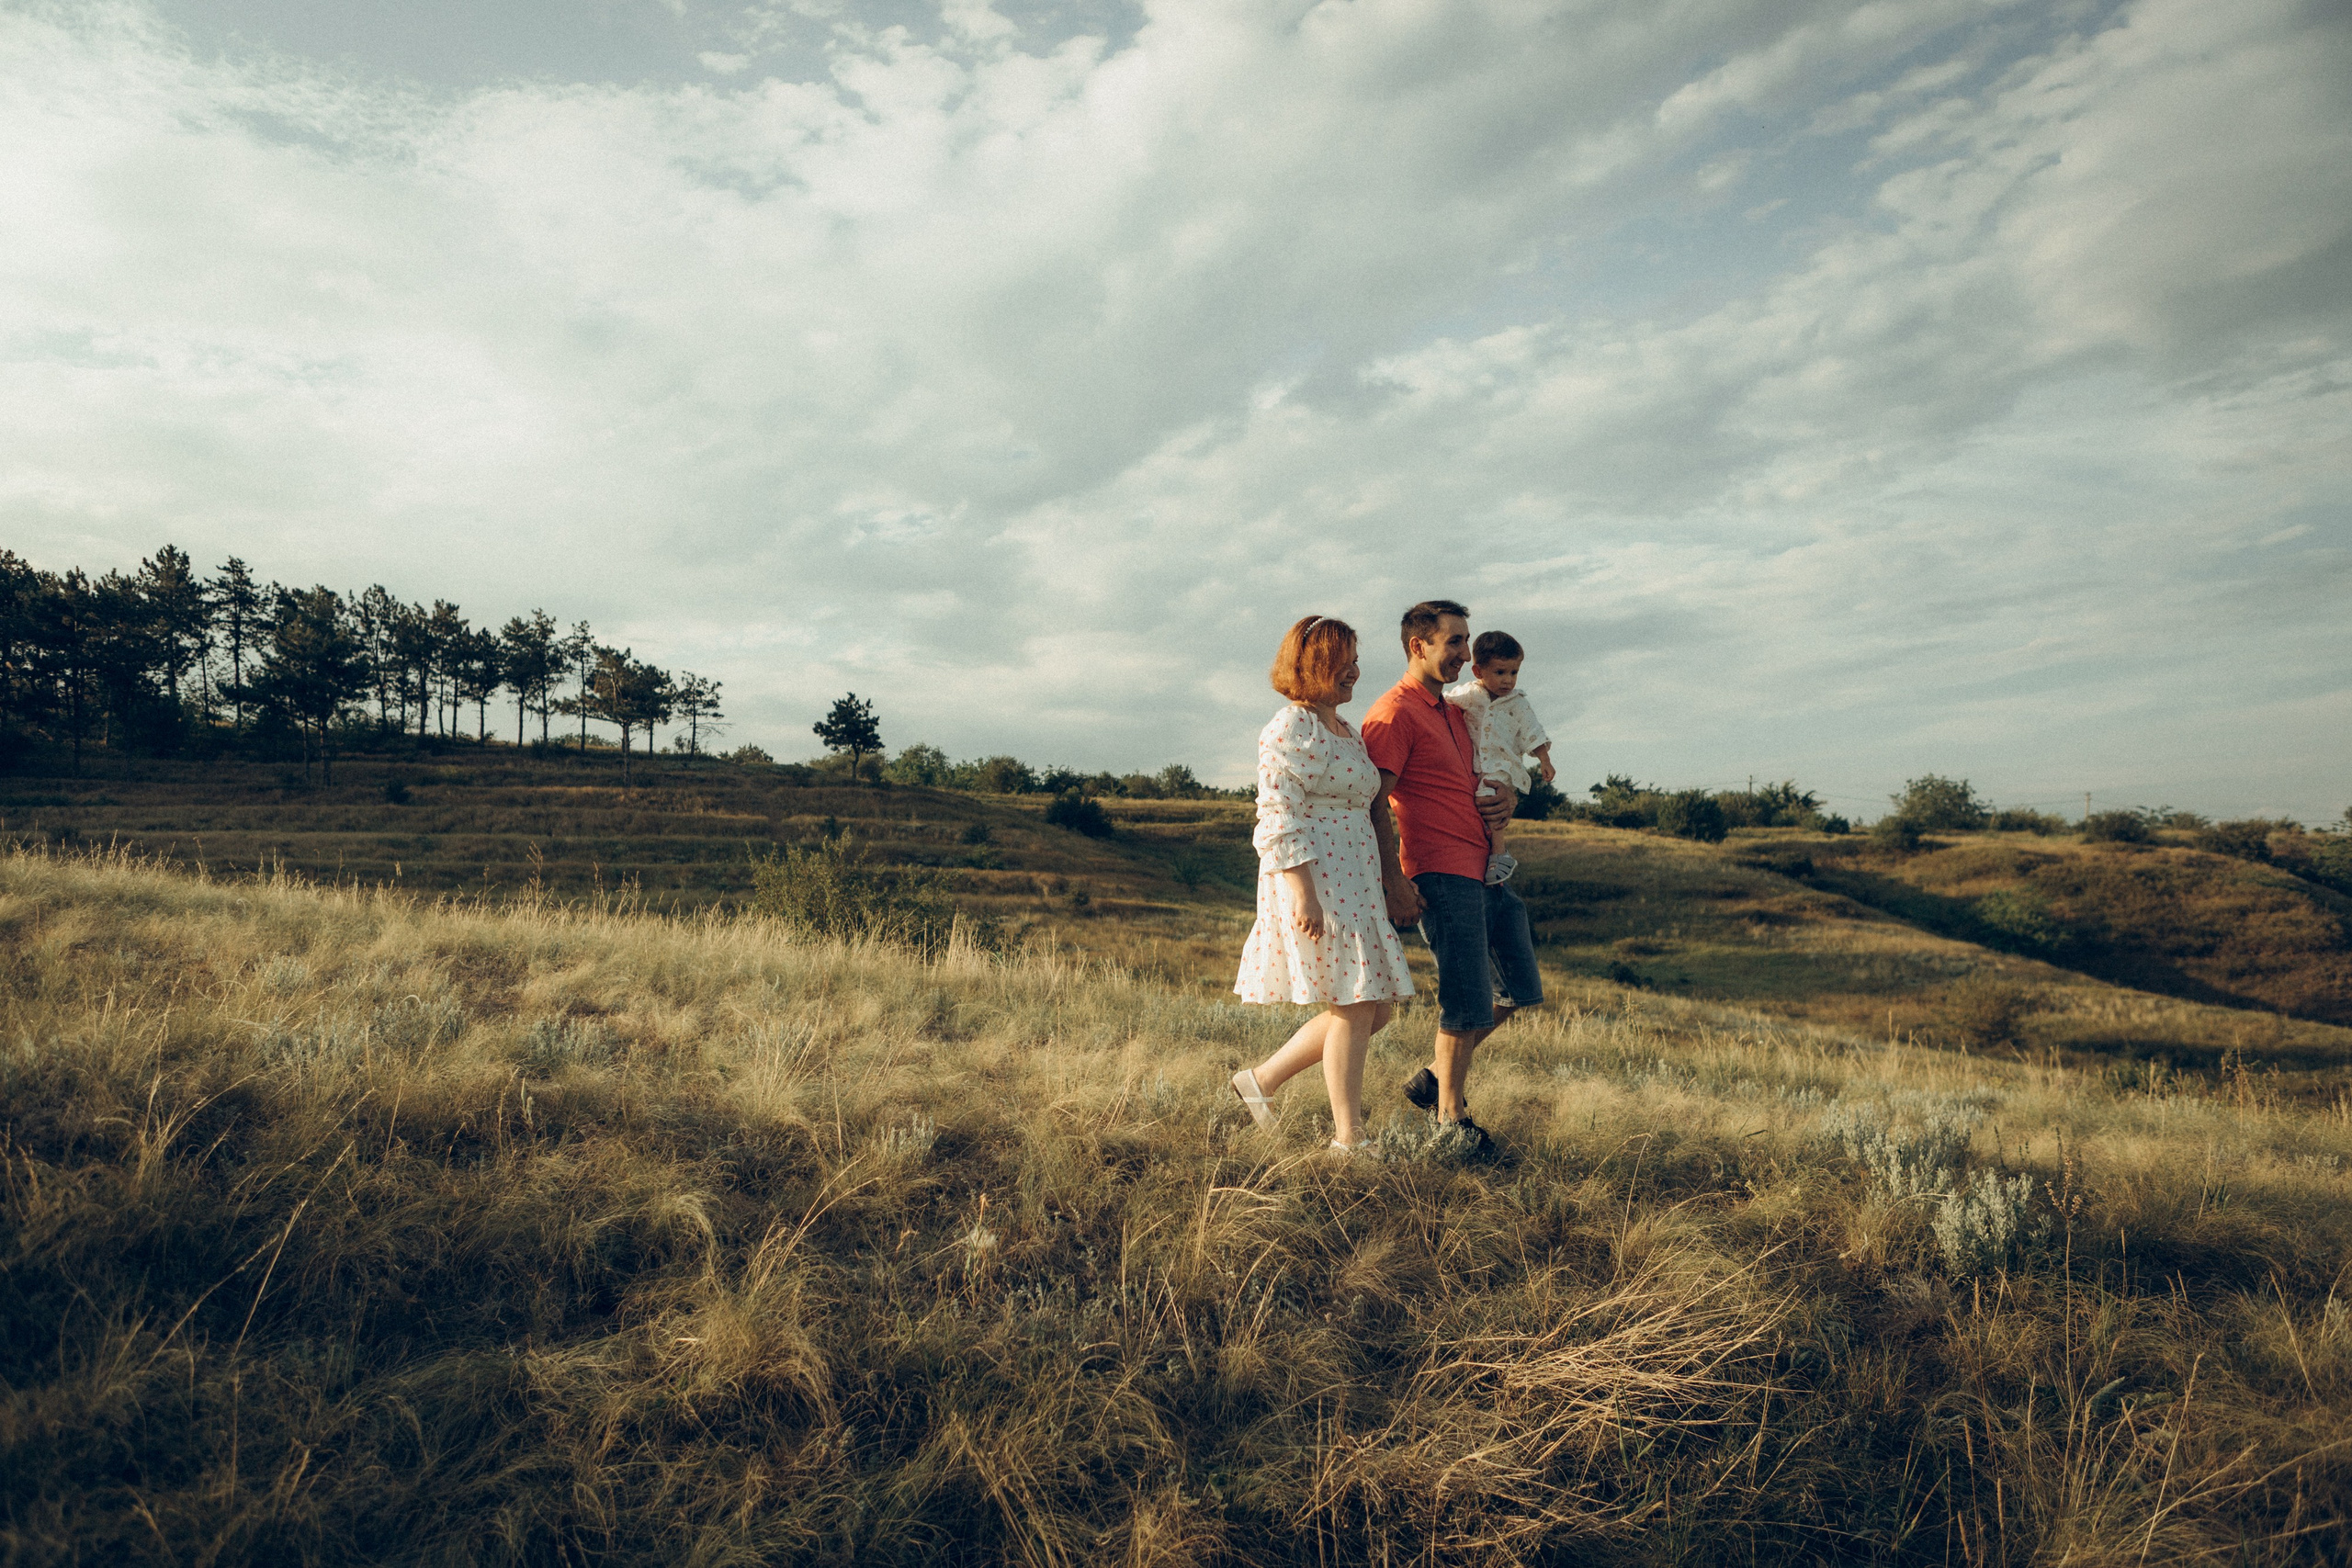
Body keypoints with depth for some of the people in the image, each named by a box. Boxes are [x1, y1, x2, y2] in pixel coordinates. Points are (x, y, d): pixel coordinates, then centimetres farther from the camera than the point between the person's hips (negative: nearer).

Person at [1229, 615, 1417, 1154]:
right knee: (1354, 1008, -6)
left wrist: (1388, 885, 22)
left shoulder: (1348, 733, 20)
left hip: (1355, 884, 10)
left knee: (1377, 1009, 9)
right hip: (1315, 881, -10)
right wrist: (1302, 892, -23)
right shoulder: (1290, 730, -9)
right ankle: (1348, 1140, 5)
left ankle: (1262, 1079, 19)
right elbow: (1279, 817, -16)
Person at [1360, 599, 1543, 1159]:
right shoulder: (1394, 713, -10)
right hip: (1443, 876, -9)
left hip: (1486, 871, 9)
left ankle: (1436, 1076, 27)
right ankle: (1451, 1117, 15)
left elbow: (1488, 775, 30)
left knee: (1522, 989, 14)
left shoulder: (1453, 712, 20)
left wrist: (1508, 794, 6)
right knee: (1468, 1002, -3)